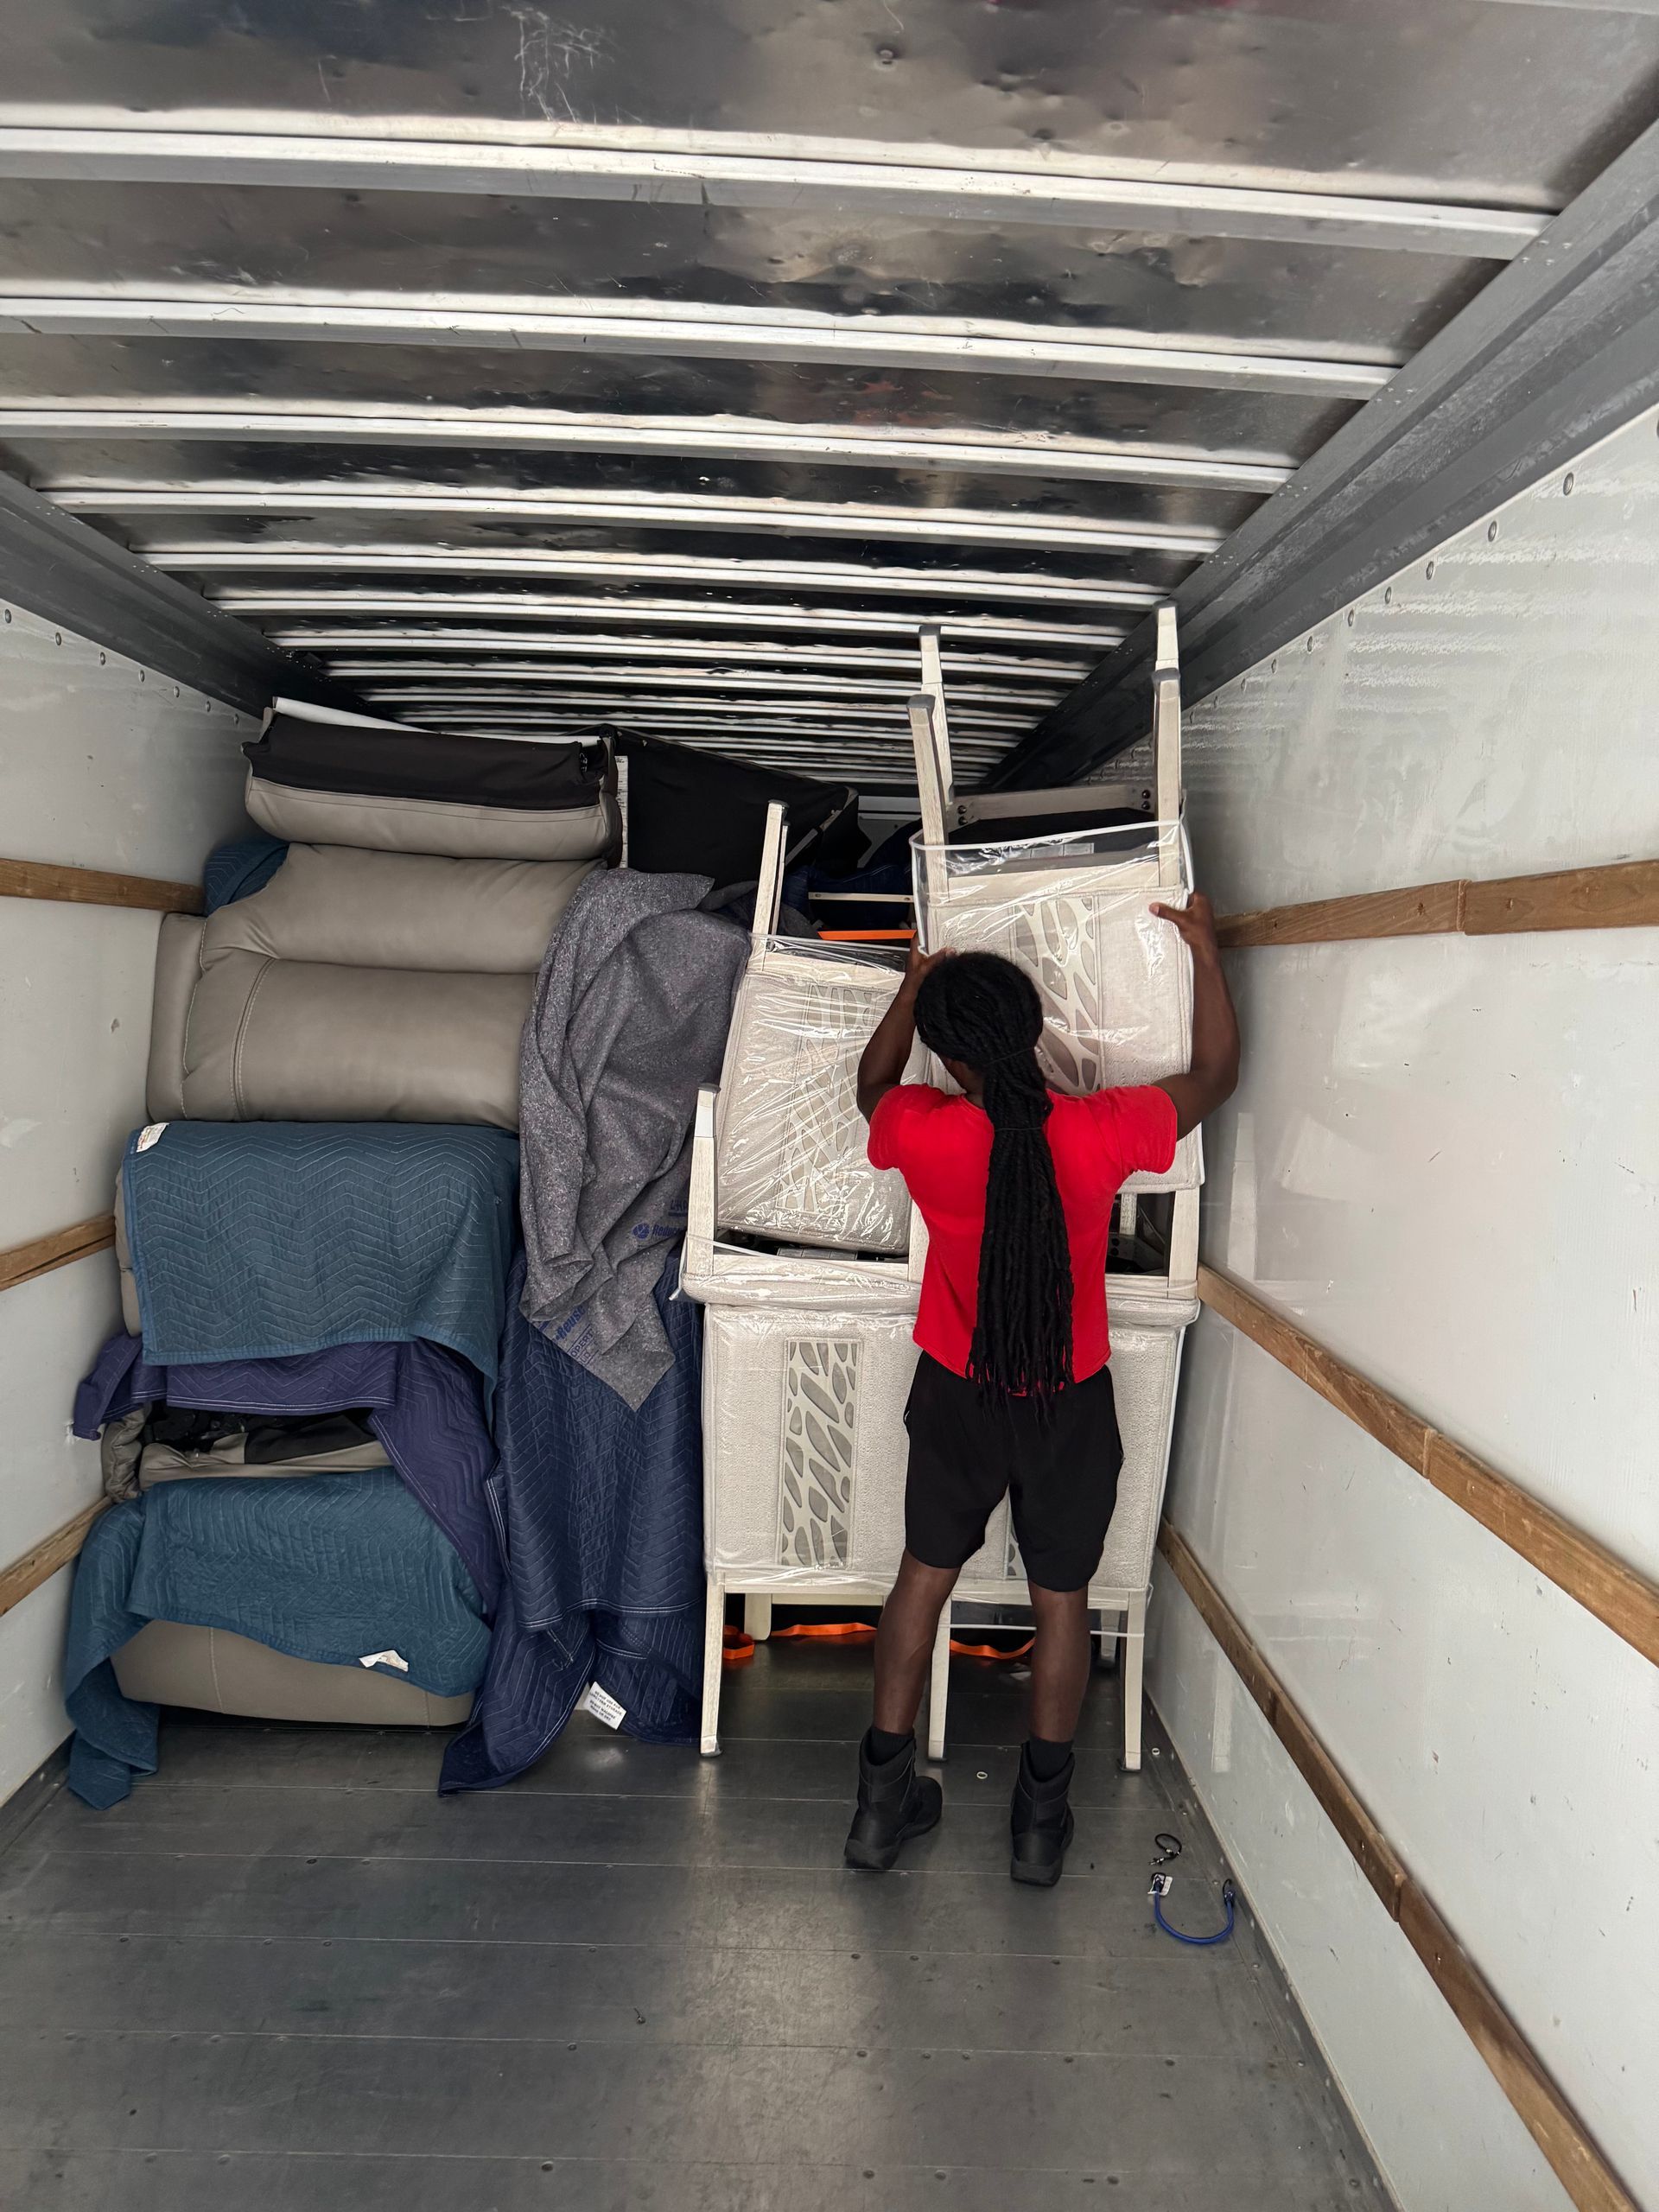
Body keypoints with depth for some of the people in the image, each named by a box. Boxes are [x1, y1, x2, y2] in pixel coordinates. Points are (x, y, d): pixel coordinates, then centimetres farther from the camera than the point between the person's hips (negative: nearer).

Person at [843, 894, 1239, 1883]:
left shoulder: (923, 1134, -22)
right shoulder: (1099, 1132, -23)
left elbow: (873, 1084, 5)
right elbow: (1215, 1076, -3)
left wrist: (915, 982, 16)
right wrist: (1205, 950, 7)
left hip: (958, 1392, 1)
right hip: (1073, 1401, 0)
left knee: (927, 1572, 18)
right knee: (1062, 1594, 16)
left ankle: (885, 1798, 28)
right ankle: (1043, 1816, 29)